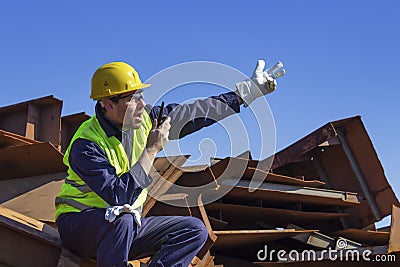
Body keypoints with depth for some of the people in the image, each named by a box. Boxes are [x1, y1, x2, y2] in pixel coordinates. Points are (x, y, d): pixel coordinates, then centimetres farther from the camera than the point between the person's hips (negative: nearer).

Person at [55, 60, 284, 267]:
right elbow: (119, 196, -32)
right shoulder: (86, 144, -22)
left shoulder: (143, 120, -4)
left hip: (126, 226, 7)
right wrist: (152, 151, -28)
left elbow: (193, 114, 0)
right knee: (121, 218, -39)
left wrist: (249, 89, 0)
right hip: (78, 224, -6)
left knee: (194, 230, -8)